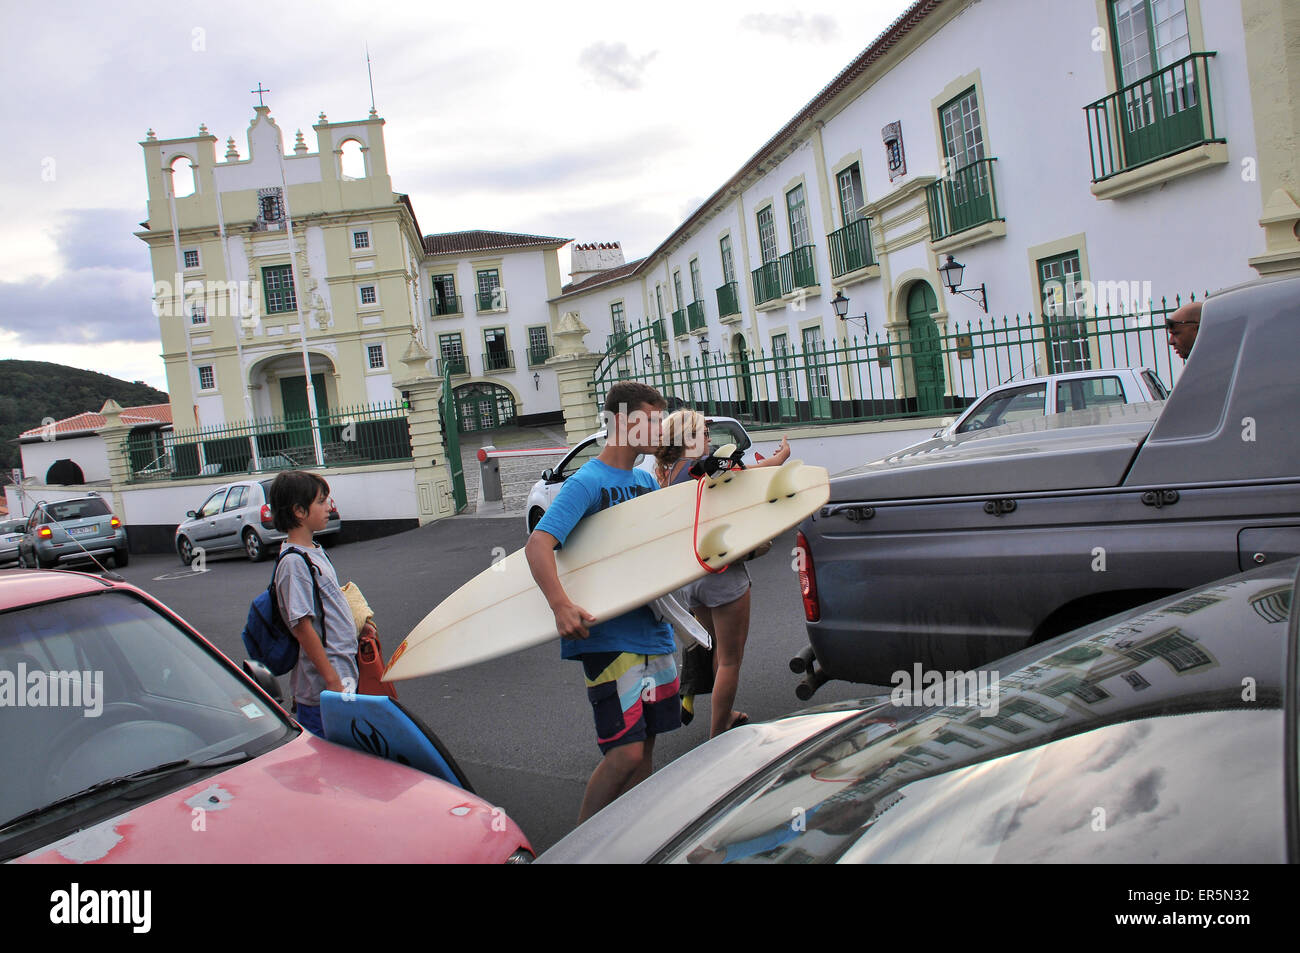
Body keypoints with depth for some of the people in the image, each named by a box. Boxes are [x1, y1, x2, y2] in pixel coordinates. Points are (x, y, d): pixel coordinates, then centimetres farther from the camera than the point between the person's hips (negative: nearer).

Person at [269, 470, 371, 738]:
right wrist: (333, 680, -22)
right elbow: (302, 626, -22)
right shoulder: (293, 563, -18)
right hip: (321, 686, -9)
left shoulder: (316, 551, 11)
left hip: (344, 676, 9)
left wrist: (356, 624, 15)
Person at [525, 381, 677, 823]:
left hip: (654, 632, 8)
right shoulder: (587, 482, -11)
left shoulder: (645, 480, 12)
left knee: (645, 745, 12)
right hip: (608, 635, -7)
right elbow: (537, 544, -21)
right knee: (625, 751, -9)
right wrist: (561, 605, -36)